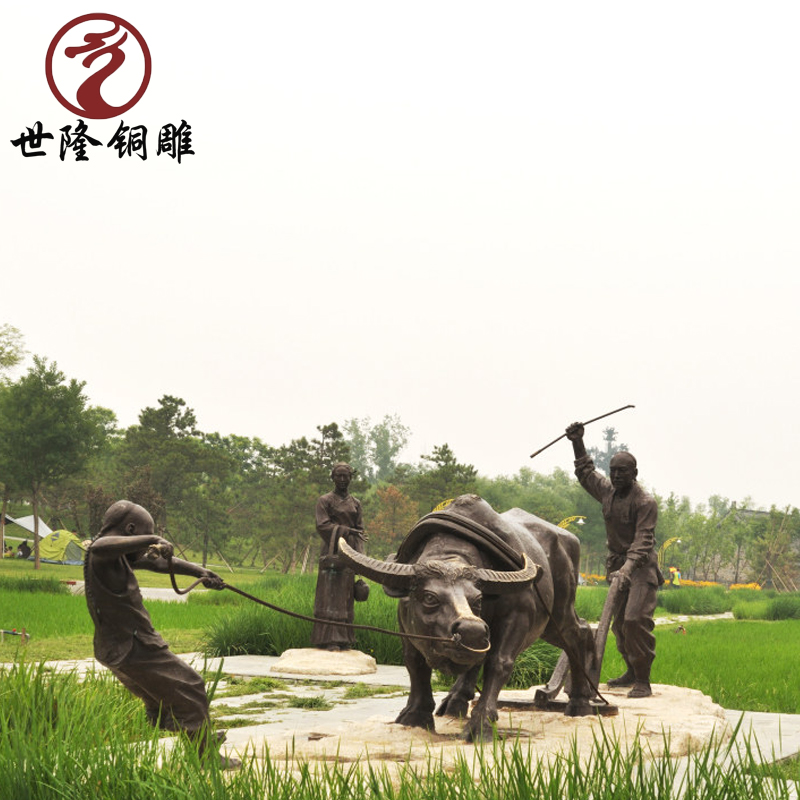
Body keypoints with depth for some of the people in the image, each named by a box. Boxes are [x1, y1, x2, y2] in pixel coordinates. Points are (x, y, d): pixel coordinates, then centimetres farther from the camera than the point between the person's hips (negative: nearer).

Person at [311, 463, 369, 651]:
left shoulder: (355, 504, 16)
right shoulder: (325, 501, 3)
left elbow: (360, 531, 12)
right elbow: (322, 526, -9)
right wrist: (347, 531, -12)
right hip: (332, 553, -4)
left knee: (346, 598, 4)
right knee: (329, 596, -7)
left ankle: (344, 640, 6)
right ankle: (327, 640, -8)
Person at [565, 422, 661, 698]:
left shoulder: (645, 502, -15)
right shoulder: (607, 491, 6)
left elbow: (643, 542, -23)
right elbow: (586, 473, 26)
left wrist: (627, 570, -35)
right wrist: (578, 443, 17)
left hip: (641, 567, -7)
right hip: (617, 565, 8)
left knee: (636, 619, -20)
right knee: (619, 622, 11)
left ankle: (643, 681, -15)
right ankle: (632, 672, 27)